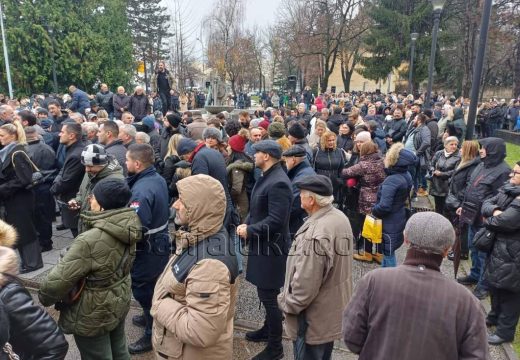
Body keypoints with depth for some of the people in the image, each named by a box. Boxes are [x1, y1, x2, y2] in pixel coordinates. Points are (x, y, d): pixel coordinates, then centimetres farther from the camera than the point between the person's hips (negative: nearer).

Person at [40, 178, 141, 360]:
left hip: (93, 315, -6)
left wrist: (44, 298, -5)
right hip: (120, 302, 7)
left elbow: (58, 280, -26)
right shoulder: (127, 228, -11)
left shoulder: (90, 241, -33)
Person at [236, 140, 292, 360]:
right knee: (266, 293, 23)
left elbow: (275, 221, -27)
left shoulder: (278, 183, -23)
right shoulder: (267, 177, 8)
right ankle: (268, 329, 43)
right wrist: (247, 224, 0)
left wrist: (249, 230, -16)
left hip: (271, 248, -10)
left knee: (269, 296, 1)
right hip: (262, 245, 10)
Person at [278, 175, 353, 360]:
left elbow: (305, 284, -31)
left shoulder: (315, 234, -34)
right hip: (333, 310, 8)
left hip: (314, 319, -8)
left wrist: (286, 303, -12)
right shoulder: (341, 218, -4)